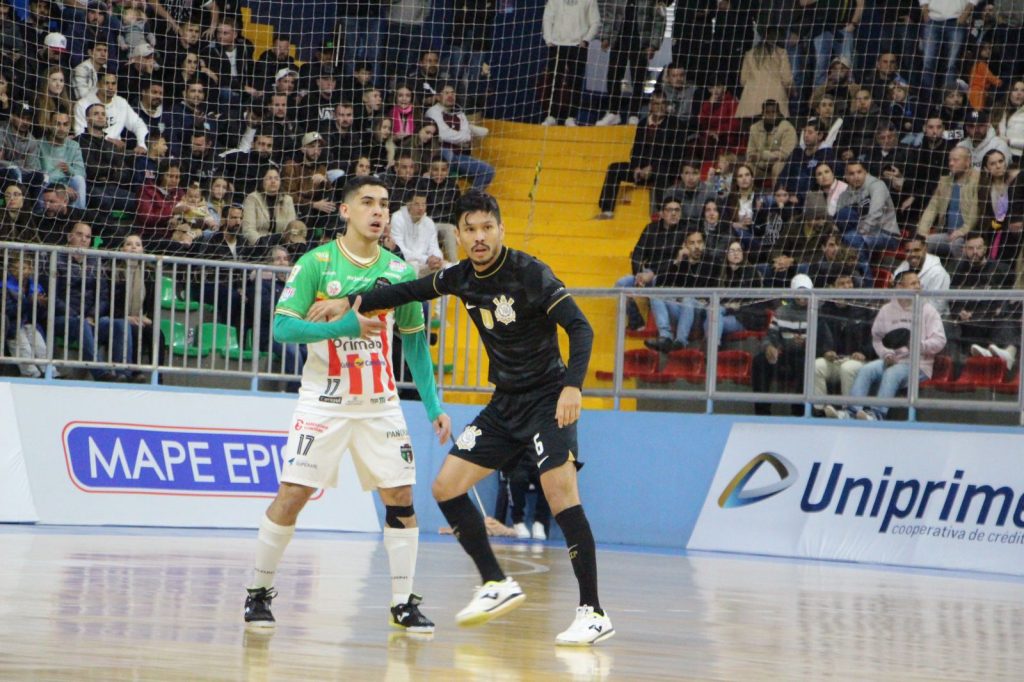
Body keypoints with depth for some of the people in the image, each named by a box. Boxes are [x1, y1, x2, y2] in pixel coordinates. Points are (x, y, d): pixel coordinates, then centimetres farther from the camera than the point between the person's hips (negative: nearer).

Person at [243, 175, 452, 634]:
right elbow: (282, 327, -10)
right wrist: (343, 326, -22)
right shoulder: (315, 264, -5)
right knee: (292, 494, -8)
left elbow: (414, 342, 14)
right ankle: (258, 592, 7)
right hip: (324, 402, -4)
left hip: (380, 404, 4)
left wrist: (433, 406, 9)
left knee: (401, 498, -2)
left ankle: (403, 603, 8)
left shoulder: (399, 272, 6)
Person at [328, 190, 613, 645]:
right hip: (505, 403, 8)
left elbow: (579, 327, -20)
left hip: (547, 399, -7)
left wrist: (573, 385, -34)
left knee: (560, 492, -22)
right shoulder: (462, 277, 3)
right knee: (446, 487, 4)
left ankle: (593, 613, -18)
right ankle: (497, 585, 14)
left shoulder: (530, 273, -16)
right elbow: (409, 292, 16)